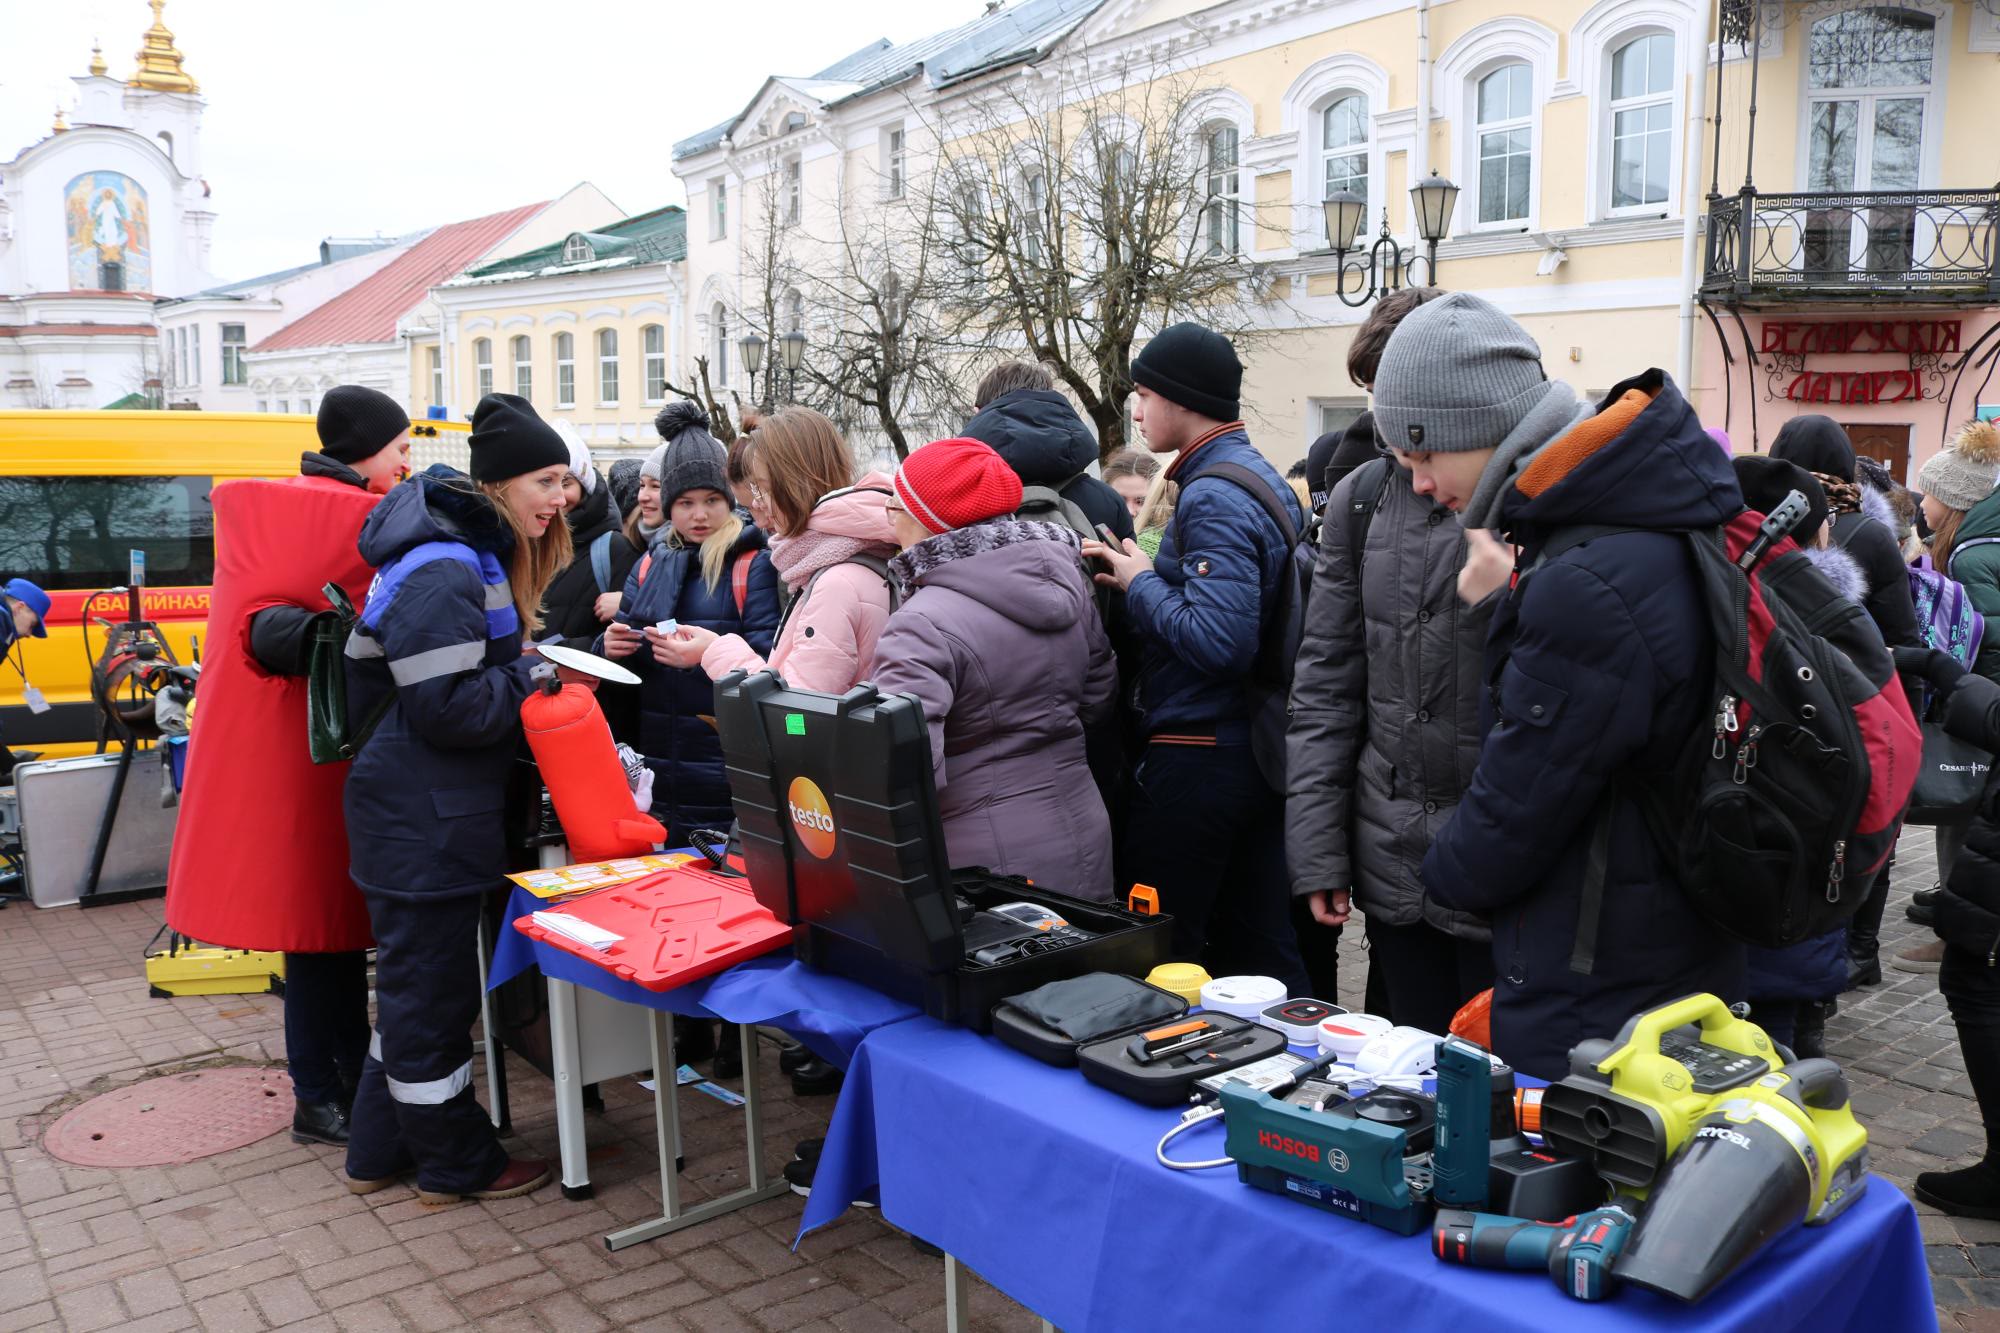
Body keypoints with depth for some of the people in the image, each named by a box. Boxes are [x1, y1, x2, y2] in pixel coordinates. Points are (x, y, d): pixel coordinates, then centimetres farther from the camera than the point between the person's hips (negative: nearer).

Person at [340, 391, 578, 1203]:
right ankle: (456, 1165, 19)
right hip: (424, 825, -11)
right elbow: (446, 707, -25)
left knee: (415, 983, 19)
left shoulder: (474, 557, 12)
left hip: (419, 819, 11)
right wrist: (537, 678, -15)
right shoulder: (444, 572, -21)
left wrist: (541, 670, 5)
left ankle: (380, 1151, 33)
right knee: (432, 990, 4)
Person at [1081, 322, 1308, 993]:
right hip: (1259, 750, 10)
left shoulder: (1214, 496, -18)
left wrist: (1140, 583, -13)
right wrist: (1144, 576, 8)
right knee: (1260, 952, 17)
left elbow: (1219, 640, -28)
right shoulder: (1266, 478, 13)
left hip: (1198, 758, -10)